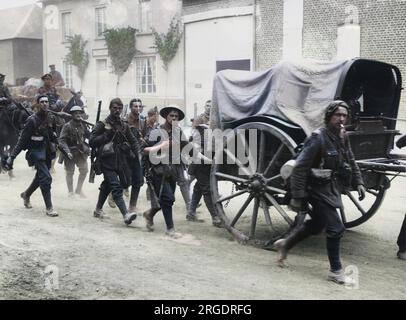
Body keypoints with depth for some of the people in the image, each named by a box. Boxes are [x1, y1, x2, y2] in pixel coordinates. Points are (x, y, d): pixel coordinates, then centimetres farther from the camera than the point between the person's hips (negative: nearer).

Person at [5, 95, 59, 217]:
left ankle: (26, 194, 45)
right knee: (46, 178, -13)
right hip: (36, 152, -7)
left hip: (47, 152, 7)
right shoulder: (32, 120, -13)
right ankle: (49, 208, -7)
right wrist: (12, 156, -17)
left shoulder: (51, 118, 5)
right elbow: (22, 139, -14)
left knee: (40, 177, 20)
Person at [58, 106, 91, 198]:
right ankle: (71, 192, 22)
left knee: (84, 170, 5)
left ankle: (78, 190, 22)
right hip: (70, 152, -5)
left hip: (81, 151, 5)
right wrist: (67, 151, -26)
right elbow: (62, 140, -16)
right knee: (70, 172, 7)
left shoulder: (83, 125, 4)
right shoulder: (67, 126, -13)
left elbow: (88, 135, 13)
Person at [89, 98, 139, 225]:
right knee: (116, 187, -16)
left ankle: (98, 209, 34)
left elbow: (133, 141, 21)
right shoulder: (102, 124, -1)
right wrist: (106, 136, -14)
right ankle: (126, 215, -26)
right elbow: (92, 141, -5)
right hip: (107, 162, -6)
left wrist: (135, 154, 7)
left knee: (107, 185, 18)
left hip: (120, 161, 6)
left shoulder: (124, 126, 14)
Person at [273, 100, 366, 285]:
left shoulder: (343, 137, 5)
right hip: (319, 190, -9)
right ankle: (336, 271, 10)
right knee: (336, 228, -6)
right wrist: (297, 197, -22)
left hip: (332, 189, 9)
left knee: (316, 224, 22)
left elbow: (351, 162, 20)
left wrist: (358, 182, 8)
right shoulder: (318, 138, -19)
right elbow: (300, 168, -21)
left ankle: (285, 244, 41)